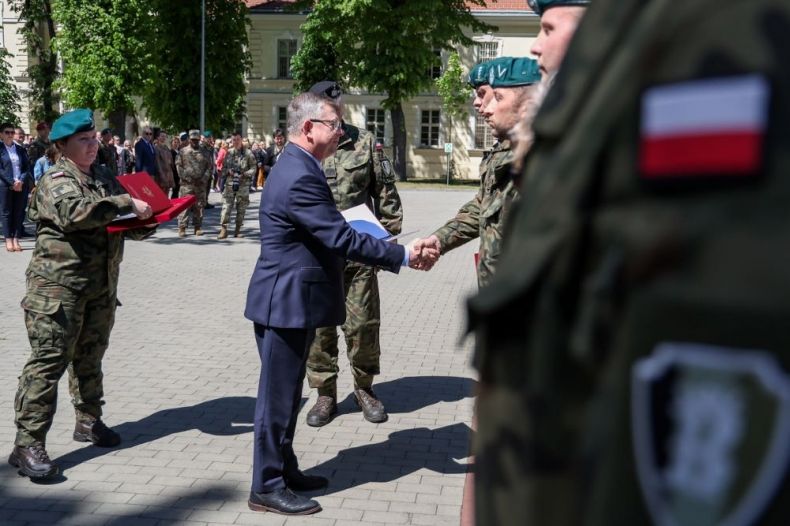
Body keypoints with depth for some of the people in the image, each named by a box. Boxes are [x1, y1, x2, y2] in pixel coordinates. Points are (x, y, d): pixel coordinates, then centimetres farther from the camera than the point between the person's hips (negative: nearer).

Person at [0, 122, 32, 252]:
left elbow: (28, 168, 8)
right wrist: (12, 183, -13)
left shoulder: (21, 150, 13)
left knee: (19, 213, 1)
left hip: (22, 185, 3)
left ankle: (16, 240, 4)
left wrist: (21, 181, -9)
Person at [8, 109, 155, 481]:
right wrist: (127, 203, -27)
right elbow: (75, 212, -31)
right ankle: (28, 444, -5)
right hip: (58, 286, -7)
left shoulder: (104, 177, 13)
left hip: (101, 286, 7)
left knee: (89, 357, 17)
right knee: (48, 361, -7)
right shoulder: (57, 181, -10)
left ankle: (89, 422, 31)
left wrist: (142, 225, -1)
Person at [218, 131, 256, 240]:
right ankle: (223, 229, -4)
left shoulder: (248, 153, -1)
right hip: (230, 183, 2)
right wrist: (228, 171, -5)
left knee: (241, 208, 5)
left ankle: (238, 229, 15)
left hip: (243, 184, -2)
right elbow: (223, 167, 16)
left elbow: (254, 168, -2)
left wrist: (244, 174, -16)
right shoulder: (229, 153, 10)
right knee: (226, 206, -5)